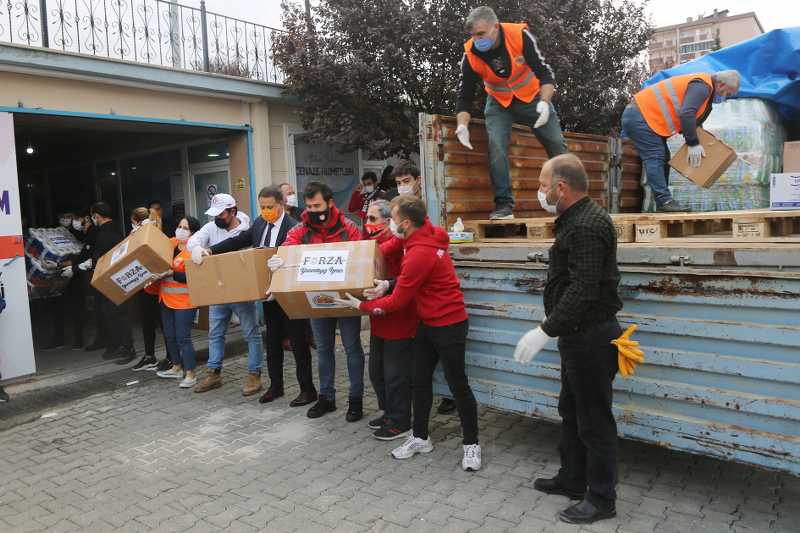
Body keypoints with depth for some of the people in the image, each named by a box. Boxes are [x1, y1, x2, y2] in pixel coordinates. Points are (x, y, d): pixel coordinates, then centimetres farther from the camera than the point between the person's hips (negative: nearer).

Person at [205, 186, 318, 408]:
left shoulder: (294, 227, -16)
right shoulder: (259, 223, 7)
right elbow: (239, 240, 10)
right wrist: (211, 251, 2)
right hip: (268, 295, 7)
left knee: (298, 343, 2)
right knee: (272, 341, 17)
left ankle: (307, 390, 14)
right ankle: (275, 386, 32)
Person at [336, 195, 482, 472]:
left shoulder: (419, 254, -27)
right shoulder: (425, 234, 1)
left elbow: (397, 301, -17)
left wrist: (362, 306, -6)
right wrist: (389, 284, -6)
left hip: (449, 325, -9)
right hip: (428, 322, 10)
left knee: (458, 385, 3)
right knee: (420, 381, 14)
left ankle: (471, 444, 19)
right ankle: (421, 438, 28)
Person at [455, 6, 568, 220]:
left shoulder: (520, 35, -28)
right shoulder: (470, 54, -22)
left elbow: (545, 74, -23)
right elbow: (465, 96, -14)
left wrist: (544, 102, -39)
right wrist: (463, 125, -30)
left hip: (533, 97, 0)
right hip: (499, 103, 1)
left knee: (557, 144, 2)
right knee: (496, 146, -20)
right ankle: (504, 204, -13)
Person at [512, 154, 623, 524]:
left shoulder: (587, 225, -21)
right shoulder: (576, 220, 13)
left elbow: (583, 290, -28)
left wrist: (545, 331, -26)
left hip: (591, 337, -11)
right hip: (578, 335, 11)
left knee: (594, 420, 2)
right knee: (571, 412, 20)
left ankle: (601, 499, 17)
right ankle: (572, 479, 35)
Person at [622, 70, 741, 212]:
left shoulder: (703, 89, 21)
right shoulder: (702, 86, -14)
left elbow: (693, 120, 27)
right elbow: (686, 114, -26)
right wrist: (693, 144, -21)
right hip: (639, 116, -11)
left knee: (663, 158, 9)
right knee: (655, 157, -16)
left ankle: (663, 202, 9)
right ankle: (664, 201, -21)